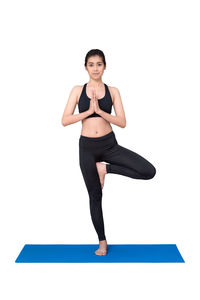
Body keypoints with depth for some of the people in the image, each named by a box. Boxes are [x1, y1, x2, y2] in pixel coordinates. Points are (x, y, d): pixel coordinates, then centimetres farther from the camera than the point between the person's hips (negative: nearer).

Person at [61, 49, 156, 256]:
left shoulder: (112, 91, 3)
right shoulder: (77, 91, 2)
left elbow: (122, 122, -6)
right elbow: (65, 120, -5)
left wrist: (99, 110, -17)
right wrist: (88, 111, -15)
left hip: (109, 144, 1)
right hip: (87, 147, 0)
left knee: (149, 171, -16)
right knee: (95, 196, 9)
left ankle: (105, 168, 2)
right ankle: (102, 242, 26)